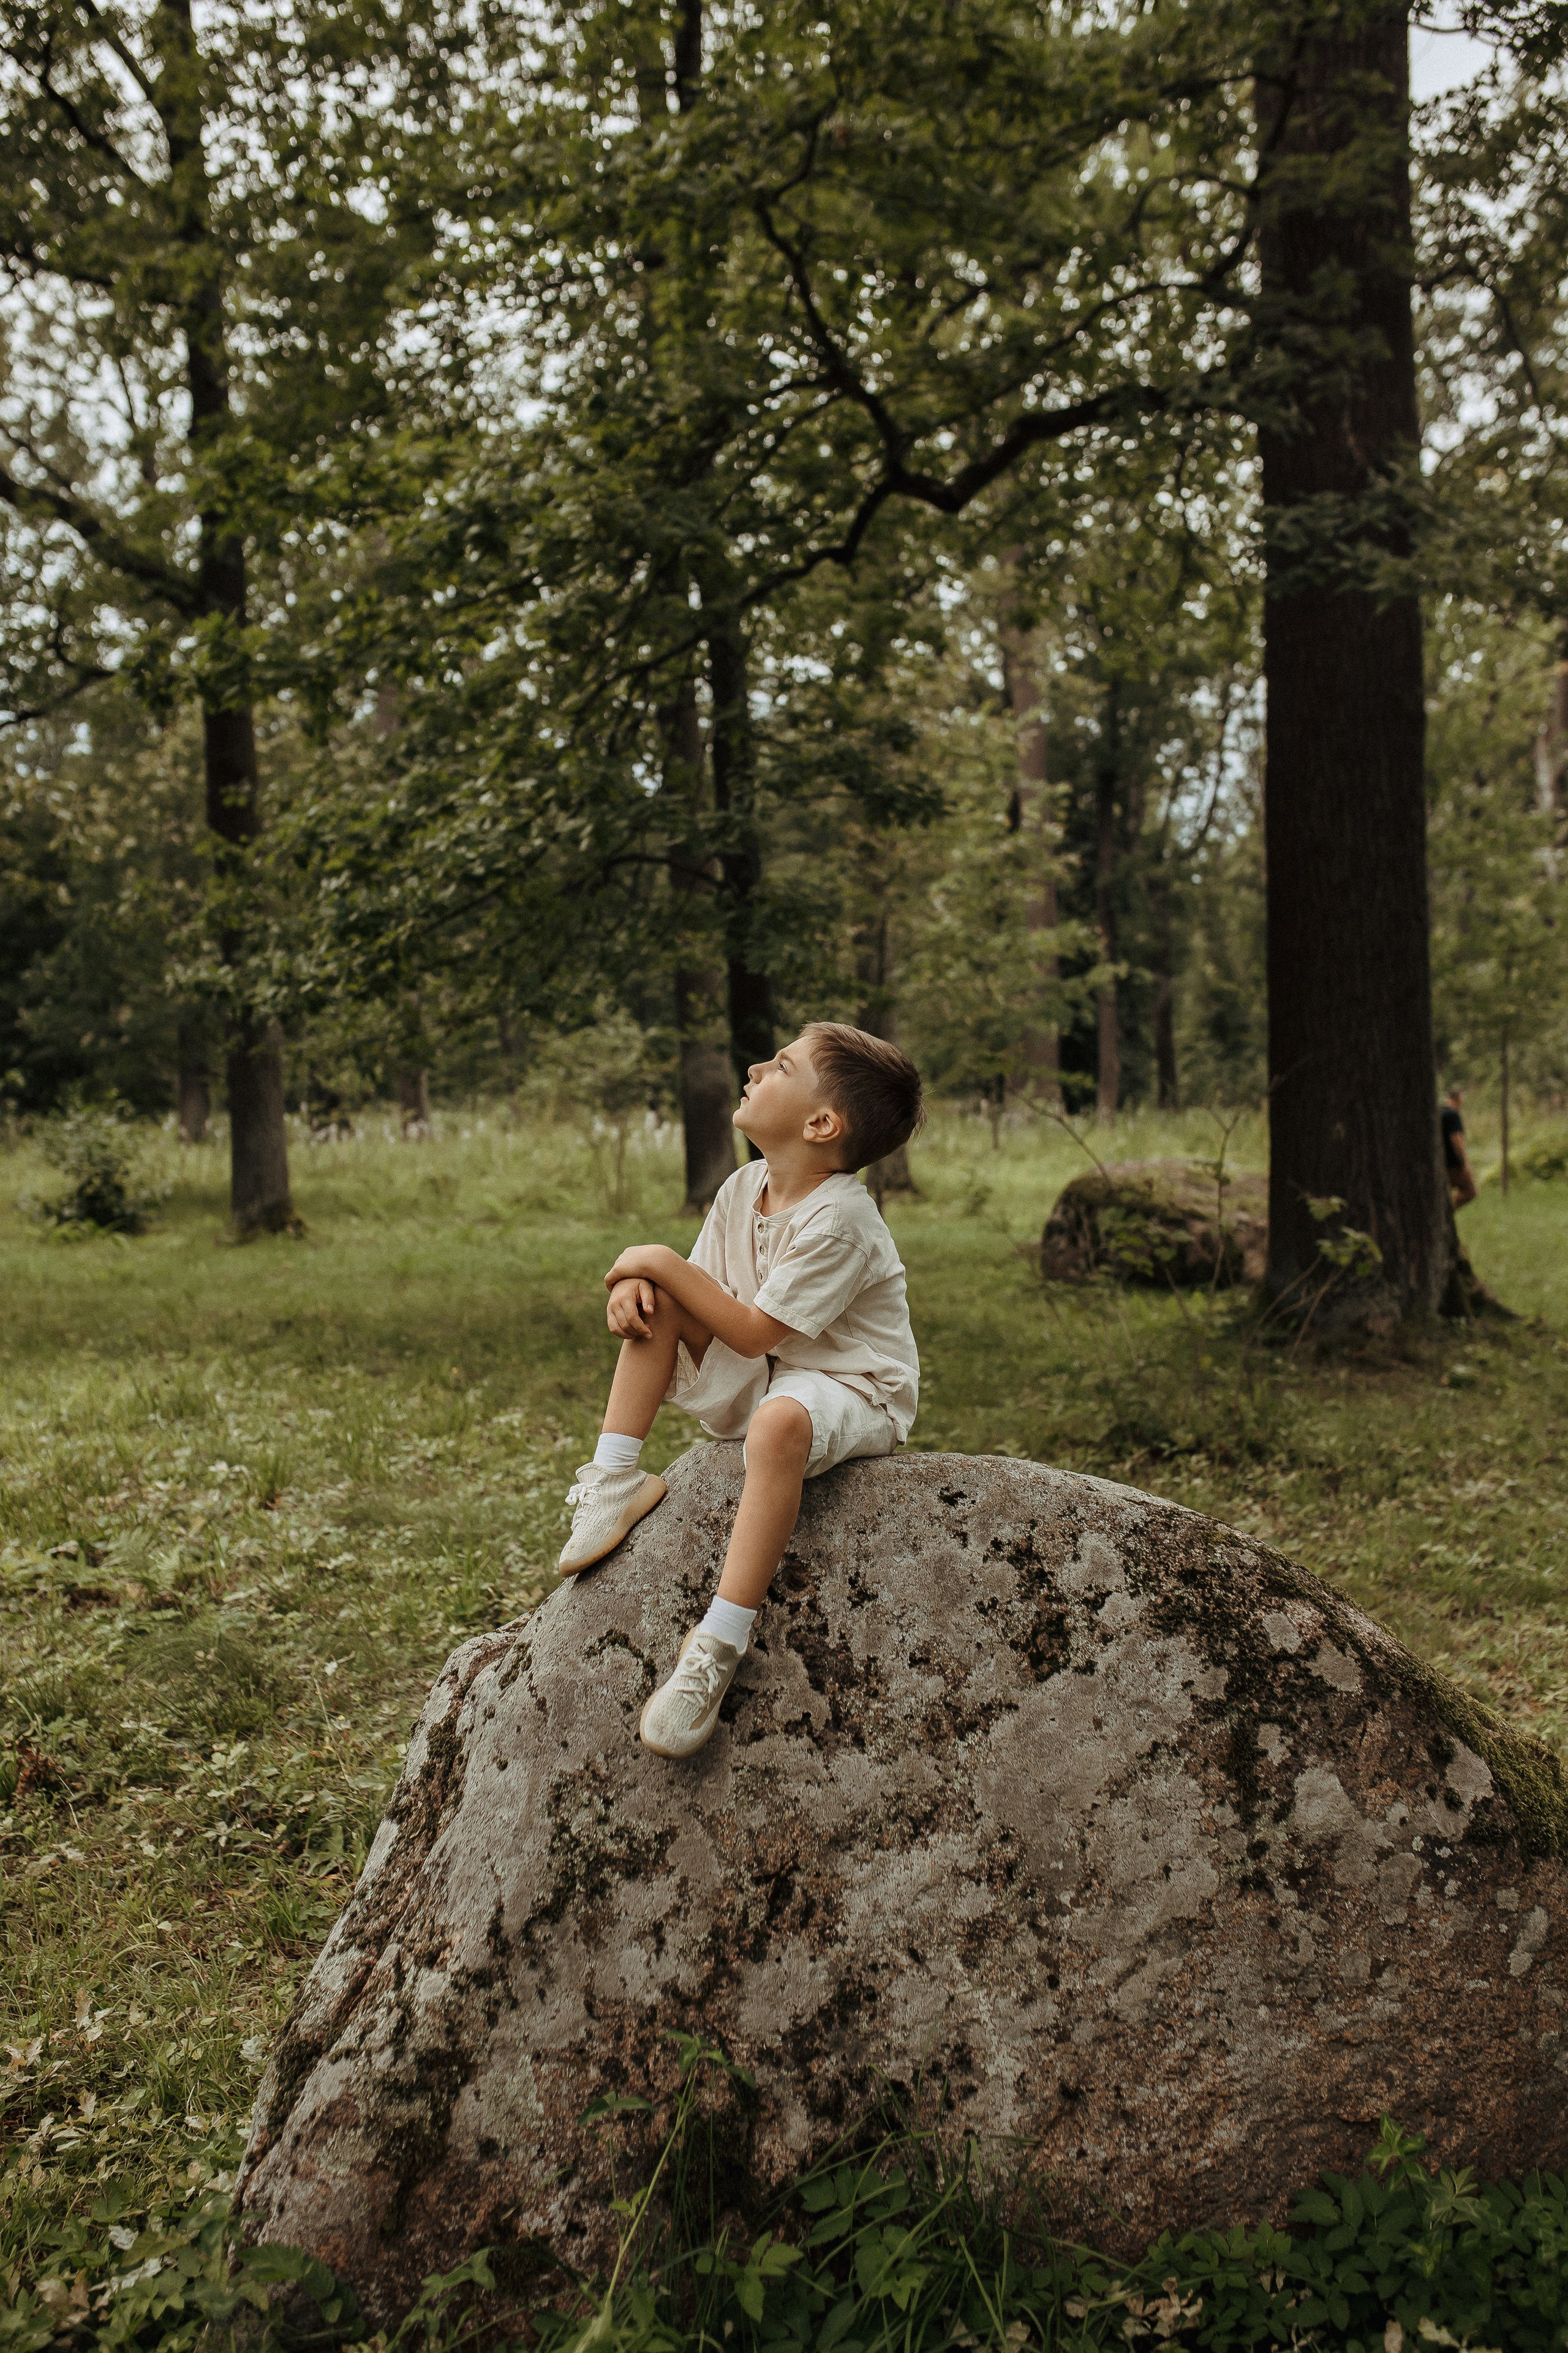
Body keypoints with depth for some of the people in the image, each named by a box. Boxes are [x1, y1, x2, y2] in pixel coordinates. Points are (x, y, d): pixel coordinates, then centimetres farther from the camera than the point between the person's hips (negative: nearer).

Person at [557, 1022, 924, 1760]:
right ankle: (614, 1479, -5)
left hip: (852, 1393, -8)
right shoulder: (745, 1188, 2)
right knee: (653, 1297, -2)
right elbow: (699, 1287, 8)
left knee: (780, 1421, -42)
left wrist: (665, 1263, -19)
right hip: (752, 1381, 9)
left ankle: (718, 1645, -40)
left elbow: (754, 1333, -24)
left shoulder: (839, 1219, -24)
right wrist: (638, 1280, -15)